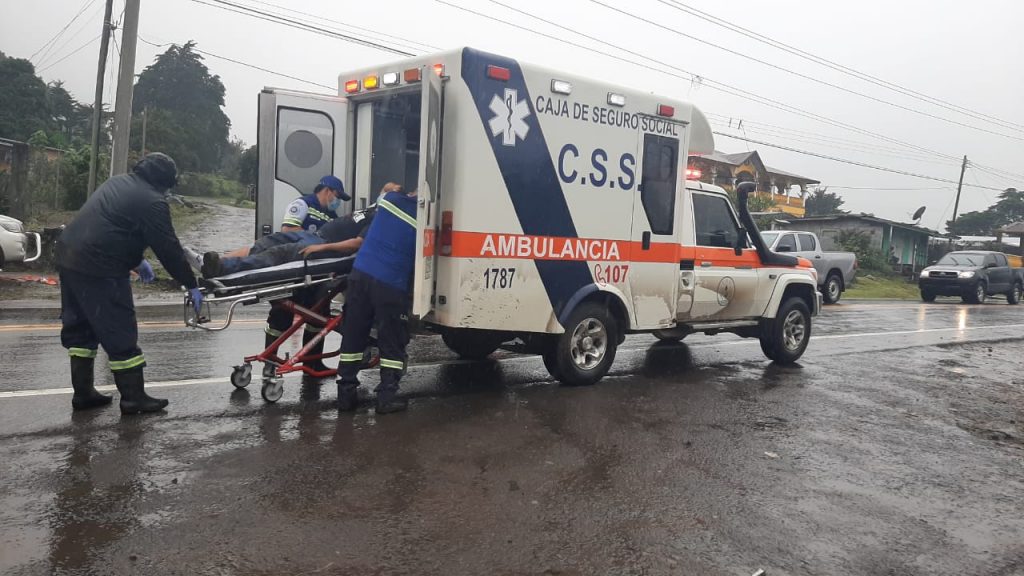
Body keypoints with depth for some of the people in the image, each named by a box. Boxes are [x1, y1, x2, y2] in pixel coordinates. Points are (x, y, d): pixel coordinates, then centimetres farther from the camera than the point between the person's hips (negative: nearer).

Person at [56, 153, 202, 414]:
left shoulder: (118, 182, 18)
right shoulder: (152, 202, -10)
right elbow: (169, 248, -9)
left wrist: (136, 260, 30)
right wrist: (191, 285, -1)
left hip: (68, 256, 10)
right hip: (99, 270, -10)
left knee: (80, 328, 17)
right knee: (120, 334, -2)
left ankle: (82, 392, 25)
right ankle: (133, 397, 4)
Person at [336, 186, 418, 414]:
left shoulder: (390, 199, 7)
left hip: (361, 273, 4)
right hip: (390, 284, -4)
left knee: (352, 337, 11)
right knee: (392, 344, 8)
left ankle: (346, 393, 15)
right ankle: (387, 396, 8)